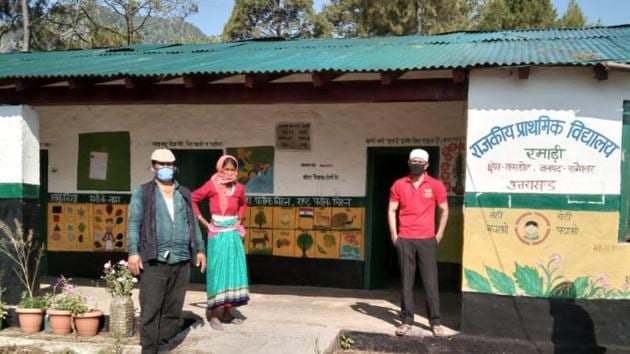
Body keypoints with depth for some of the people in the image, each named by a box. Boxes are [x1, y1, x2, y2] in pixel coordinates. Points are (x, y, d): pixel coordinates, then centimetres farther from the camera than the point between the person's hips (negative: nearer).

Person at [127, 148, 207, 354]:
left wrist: (200, 249, 14)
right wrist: (133, 252, -11)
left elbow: (193, 224, 21)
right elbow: (134, 224, -1)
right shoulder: (142, 193, 6)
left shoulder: (184, 194, 18)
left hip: (182, 262, 4)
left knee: (173, 310, 8)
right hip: (154, 261, -4)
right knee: (151, 311, -4)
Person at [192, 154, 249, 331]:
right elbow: (192, 199, -4)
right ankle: (214, 316, 5)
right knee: (217, 272, -2)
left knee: (233, 271, 8)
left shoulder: (238, 188, 5)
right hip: (217, 234, -5)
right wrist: (203, 221, -5)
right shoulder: (212, 186, -8)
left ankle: (227, 312, 21)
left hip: (233, 234, 5)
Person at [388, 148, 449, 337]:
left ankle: (435, 321, 9)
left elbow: (444, 210, 8)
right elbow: (391, 210, 6)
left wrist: (439, 234, 3)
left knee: (430, 281, 1)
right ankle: (406, 320, 11)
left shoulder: (436, 185, 1)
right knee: (406, 281, 4)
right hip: (404, 240, 1)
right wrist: (394, 235, -1)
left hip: (427, 240, -1)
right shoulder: (399, 185, 3)